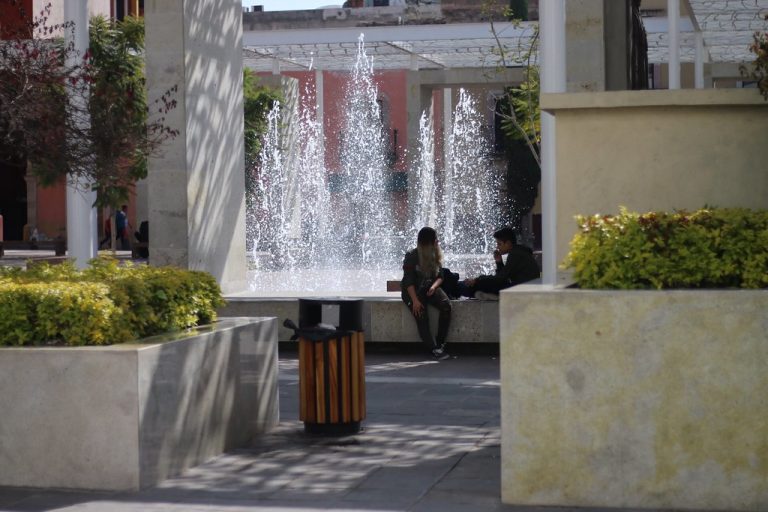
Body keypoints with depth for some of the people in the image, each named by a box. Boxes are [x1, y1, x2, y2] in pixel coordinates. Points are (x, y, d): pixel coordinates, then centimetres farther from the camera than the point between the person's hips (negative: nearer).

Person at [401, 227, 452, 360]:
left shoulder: (436, 256, 6)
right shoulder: (411, 256, -10)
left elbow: (440, 277, 10)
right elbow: (409, 280, -14)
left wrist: (434, 286, -13)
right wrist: (415, 300, -25)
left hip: (430, 288, 4)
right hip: (413, 291, -4)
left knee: (446, 305, -25)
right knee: (421, 315, -30)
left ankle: (440, 343, -22)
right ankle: (435, 349, -30)